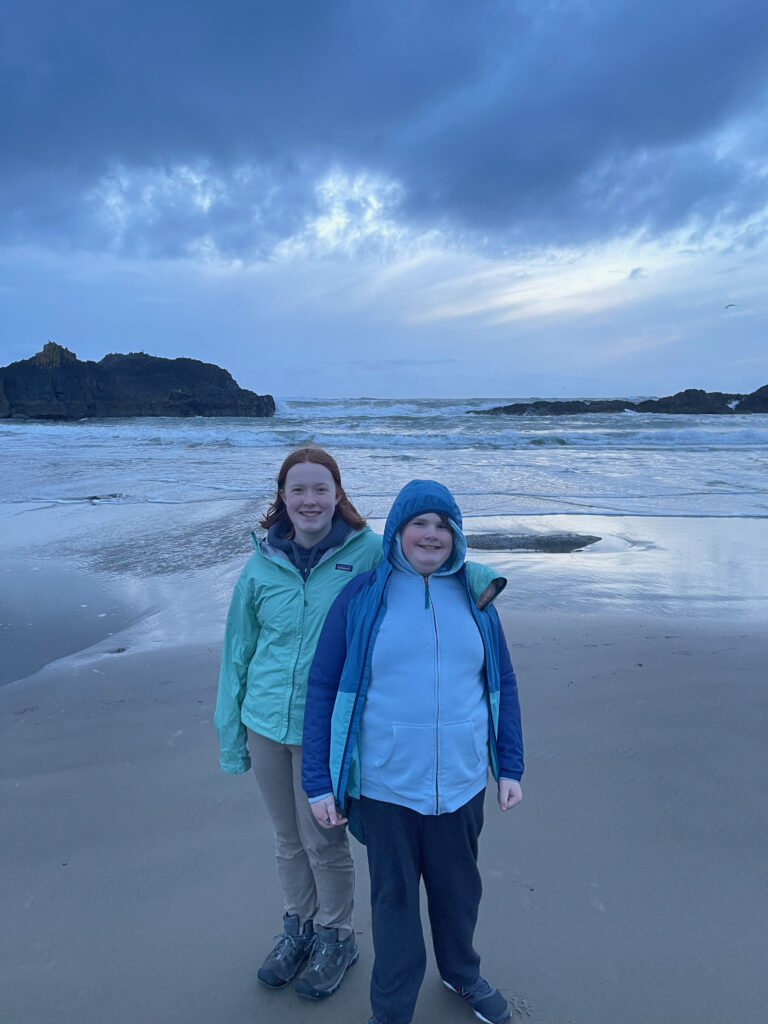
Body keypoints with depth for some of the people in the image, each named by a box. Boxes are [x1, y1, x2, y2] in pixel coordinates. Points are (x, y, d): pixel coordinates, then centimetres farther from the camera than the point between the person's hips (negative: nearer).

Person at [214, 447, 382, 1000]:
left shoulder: (368, 552, -12)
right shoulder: (262, 565, -2)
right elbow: (238, 650, 6)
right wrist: (231, 733, 10)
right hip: (265, 724, 3)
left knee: (324, 841, 13)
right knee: (289, 839, 21)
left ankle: (336, 938, 41)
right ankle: (298, 928, 47)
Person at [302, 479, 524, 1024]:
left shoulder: (474, 596, 0)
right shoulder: (361, 597, -9)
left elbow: (503, 685, 7)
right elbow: (322, 689, -7)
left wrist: (511, 768, 6)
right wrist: (319, 782, -7)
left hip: (462, 782, 3)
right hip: (384, 786, -2)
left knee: (459, 888, 23)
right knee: (393, 897, 16)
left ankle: (461, 972, 52)